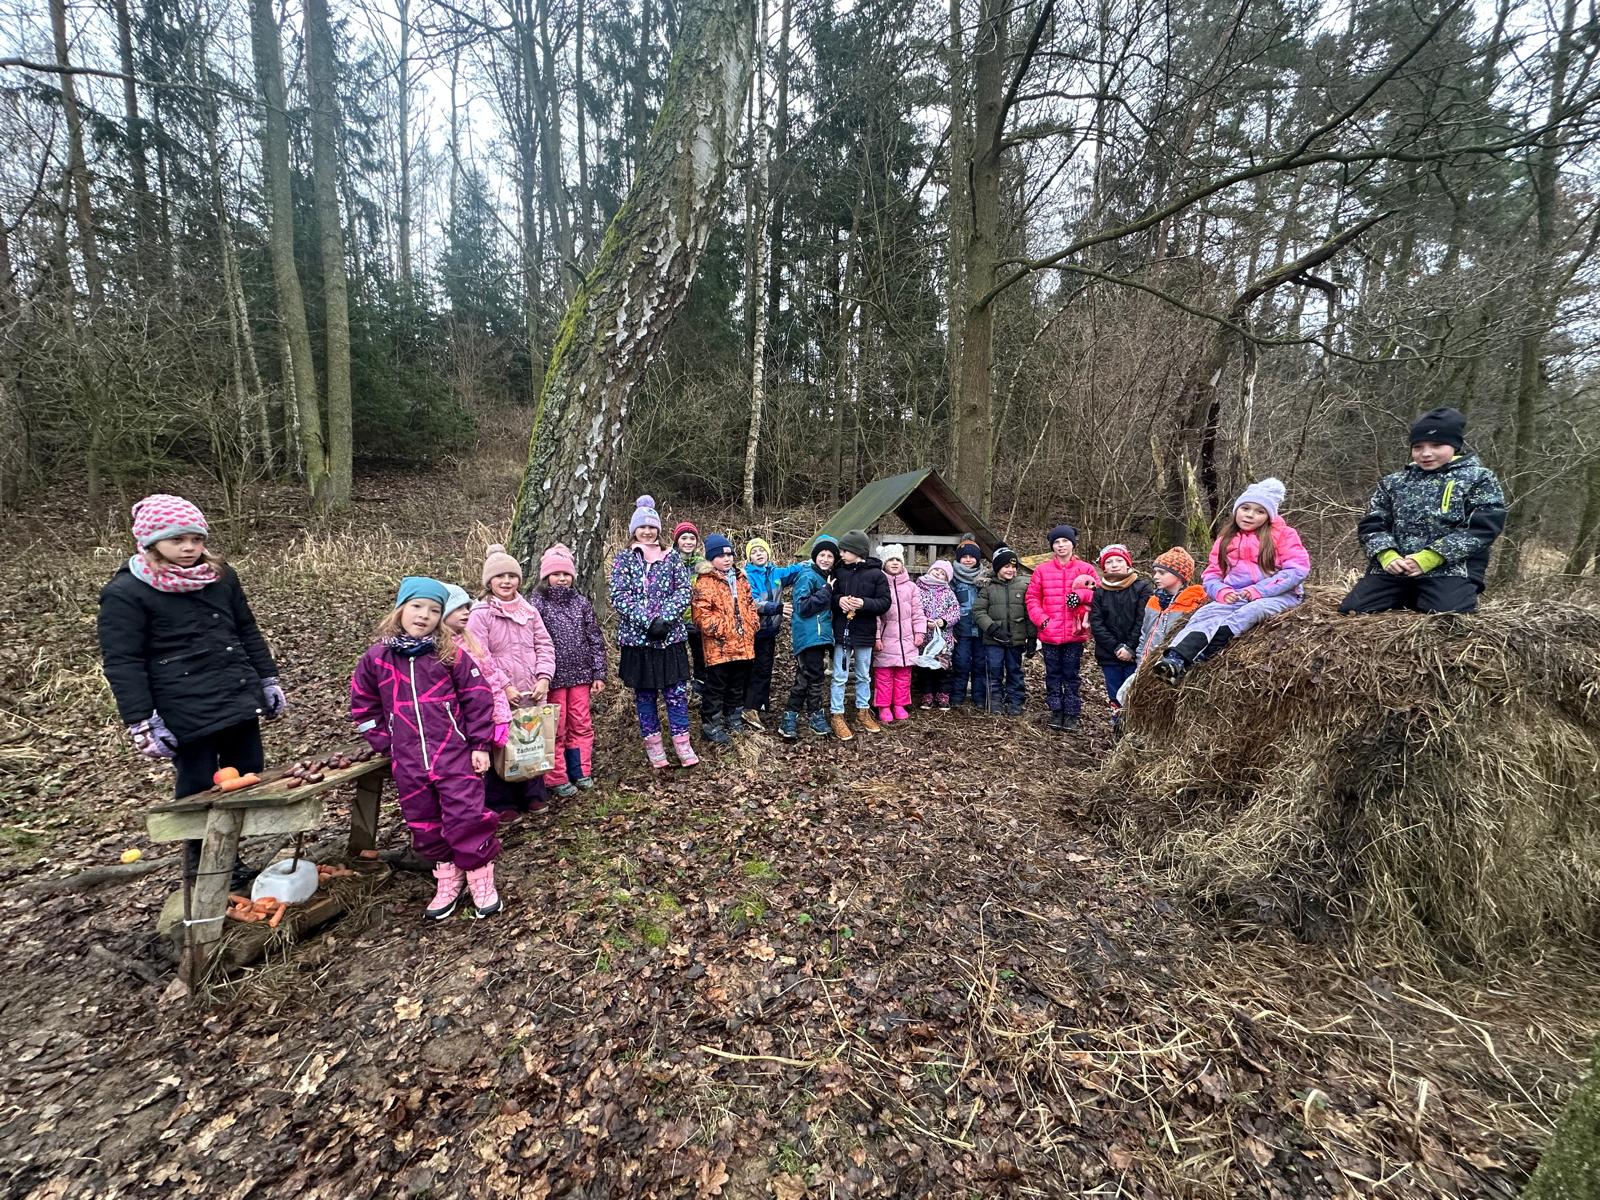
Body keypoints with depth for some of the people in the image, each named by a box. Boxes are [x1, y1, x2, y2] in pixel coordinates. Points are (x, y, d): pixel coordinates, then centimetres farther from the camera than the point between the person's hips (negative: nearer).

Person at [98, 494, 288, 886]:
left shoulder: (221, 575, 8)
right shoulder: (125, 592, -8)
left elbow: (248, 632, 16)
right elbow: (122, 663, -10)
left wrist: (268, 680, 13)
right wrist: (142, 723, -14)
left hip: (239, 697, 5)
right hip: (187, 711, -5)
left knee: (247, 778, 12)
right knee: (198, 787, 7)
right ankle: (200, 862, 29)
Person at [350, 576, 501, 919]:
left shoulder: (451, 654, -5)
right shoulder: (377, 657, 2)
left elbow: (478, 698, -3)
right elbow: (363, 705, 14)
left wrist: (479, 744, -4)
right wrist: (386, 744, 8)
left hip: (455, 755, -3)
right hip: (408, 764, 4)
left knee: (467, 819, -5)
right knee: (425, 826, 13)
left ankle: (482, 883, 13)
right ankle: (447, 883, 31)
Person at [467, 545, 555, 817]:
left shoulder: (530, 611, 8)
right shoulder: (480, 614, -7)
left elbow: (544, 646, 7)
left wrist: (544, 678, -7)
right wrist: (505, 686, -16)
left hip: (532, 694, 4)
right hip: (499, 697, -4)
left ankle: (532, 794, 29)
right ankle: (502, 803, 19)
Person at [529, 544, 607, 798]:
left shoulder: (581, 602, 6)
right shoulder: (537, 603, -5)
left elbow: (595, 640, 8)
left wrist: (599, 674, 5)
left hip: (580, 675, 4)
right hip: (552, 678, -4)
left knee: (582, 725, 11)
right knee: (556, 729, 5)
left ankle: (581, 772, 25)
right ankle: (556, 778, 18)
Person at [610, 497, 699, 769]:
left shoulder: (672, 557, 6)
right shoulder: (623, 558, 3)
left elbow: (684, 591, -2)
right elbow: (619, 596, -7)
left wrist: (664, 618, -16)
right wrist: (647, 621, -18)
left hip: (670, 636, 0)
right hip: (636, 638, 0)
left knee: (676, 693, 3)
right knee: (644, 695, 9)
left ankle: (683, 746, 15)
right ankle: (654, 748, 22)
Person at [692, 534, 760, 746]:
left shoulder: (740, 579, 13)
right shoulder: (704, 583, -11)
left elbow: (750, 605, 18)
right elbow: (702, 615, -17)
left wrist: (751, 627, 5)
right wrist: (723, 631, -19)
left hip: (743, 643, 7)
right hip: (719, 646, -7)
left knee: (738, 685, 18)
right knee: (716, 686, 1)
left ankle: (733, 718, 33)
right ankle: (710, 724, 12)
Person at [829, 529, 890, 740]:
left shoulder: (876, 574, -6)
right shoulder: (839, 571, 0)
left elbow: (885, 602, -7)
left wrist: (864, 603, -23)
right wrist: (838, 600, -15)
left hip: (865, 633, 0)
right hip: (842, 631, 0)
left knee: (864, 675, 15)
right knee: (840, 676, 4)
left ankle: (863, 710, 31)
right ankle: (836, 715, 13)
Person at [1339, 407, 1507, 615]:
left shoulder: (1479, 478, 8)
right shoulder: (1394, 482, 17)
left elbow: (1481, 529, -3)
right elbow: (1371, 525, 11)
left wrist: (1429, 558, -16)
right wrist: (1387, 555, -10)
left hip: (1449, 570, -3)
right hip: (1390, 570, 3)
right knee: (1351, 610, -13)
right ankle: (1411, 600, 15)